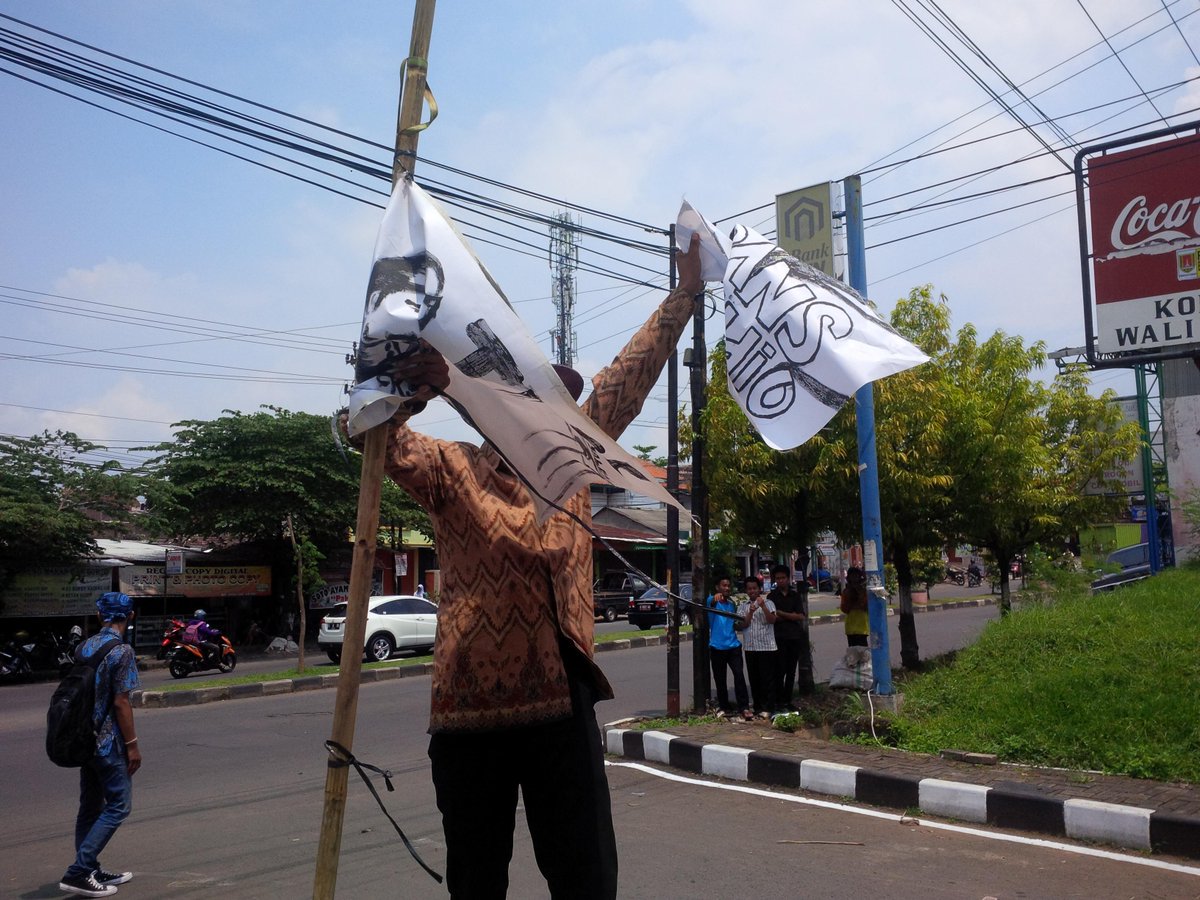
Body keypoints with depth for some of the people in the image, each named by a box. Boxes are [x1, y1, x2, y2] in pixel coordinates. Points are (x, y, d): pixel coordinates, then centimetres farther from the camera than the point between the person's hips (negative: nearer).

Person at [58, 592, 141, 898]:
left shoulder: (83, 647, 7)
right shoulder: (122, 651, -17)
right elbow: (120, 703, -18)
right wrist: (132, 744, -12)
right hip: (109, 741, -8)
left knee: (90, 806, 15)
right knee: (118, 805, 0)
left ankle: (91, 871, 22)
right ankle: (78, 871, -5)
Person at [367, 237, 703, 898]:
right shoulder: (452, 470, 0)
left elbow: (625, 381, 11)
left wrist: (684, 293, 13)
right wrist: (414, 389, -36)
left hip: (562, 701, 3)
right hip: (470, 708, -3)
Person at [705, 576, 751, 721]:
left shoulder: (731, 604, 13)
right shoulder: (712, 601, -3)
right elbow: (711, 602, -30)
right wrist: (716, 597, -52)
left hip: (733, 645, 3)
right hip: (717, 647, -2)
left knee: (739, 674, -12)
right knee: (720, 679, 5)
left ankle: (744, 707, -13)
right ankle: (724, 707, 21)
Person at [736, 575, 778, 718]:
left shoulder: (768, 603, 1)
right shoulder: (743, 606, 10)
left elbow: (772, 620, -11)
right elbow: (742, 625, 1)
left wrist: (763, 606, -23)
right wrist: (751, 612, -14)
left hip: (766, 646, -3)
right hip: (750, 647, 3)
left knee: (767, 678, -2)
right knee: (754, 679, 7)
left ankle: (767, 708, 2)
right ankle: (757, 707, 16)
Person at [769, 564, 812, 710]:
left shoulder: (796, 595, 9)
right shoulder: (772, 596, 2)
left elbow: (801, 616, -2)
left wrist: (781, 613, -9)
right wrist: (791, 616, -7)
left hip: (795, 637, 3)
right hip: (779, 637, -3)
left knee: (791, 671, 6)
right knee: (780, 670, -7)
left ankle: (787, 701, 14)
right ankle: (779, 700, 1)